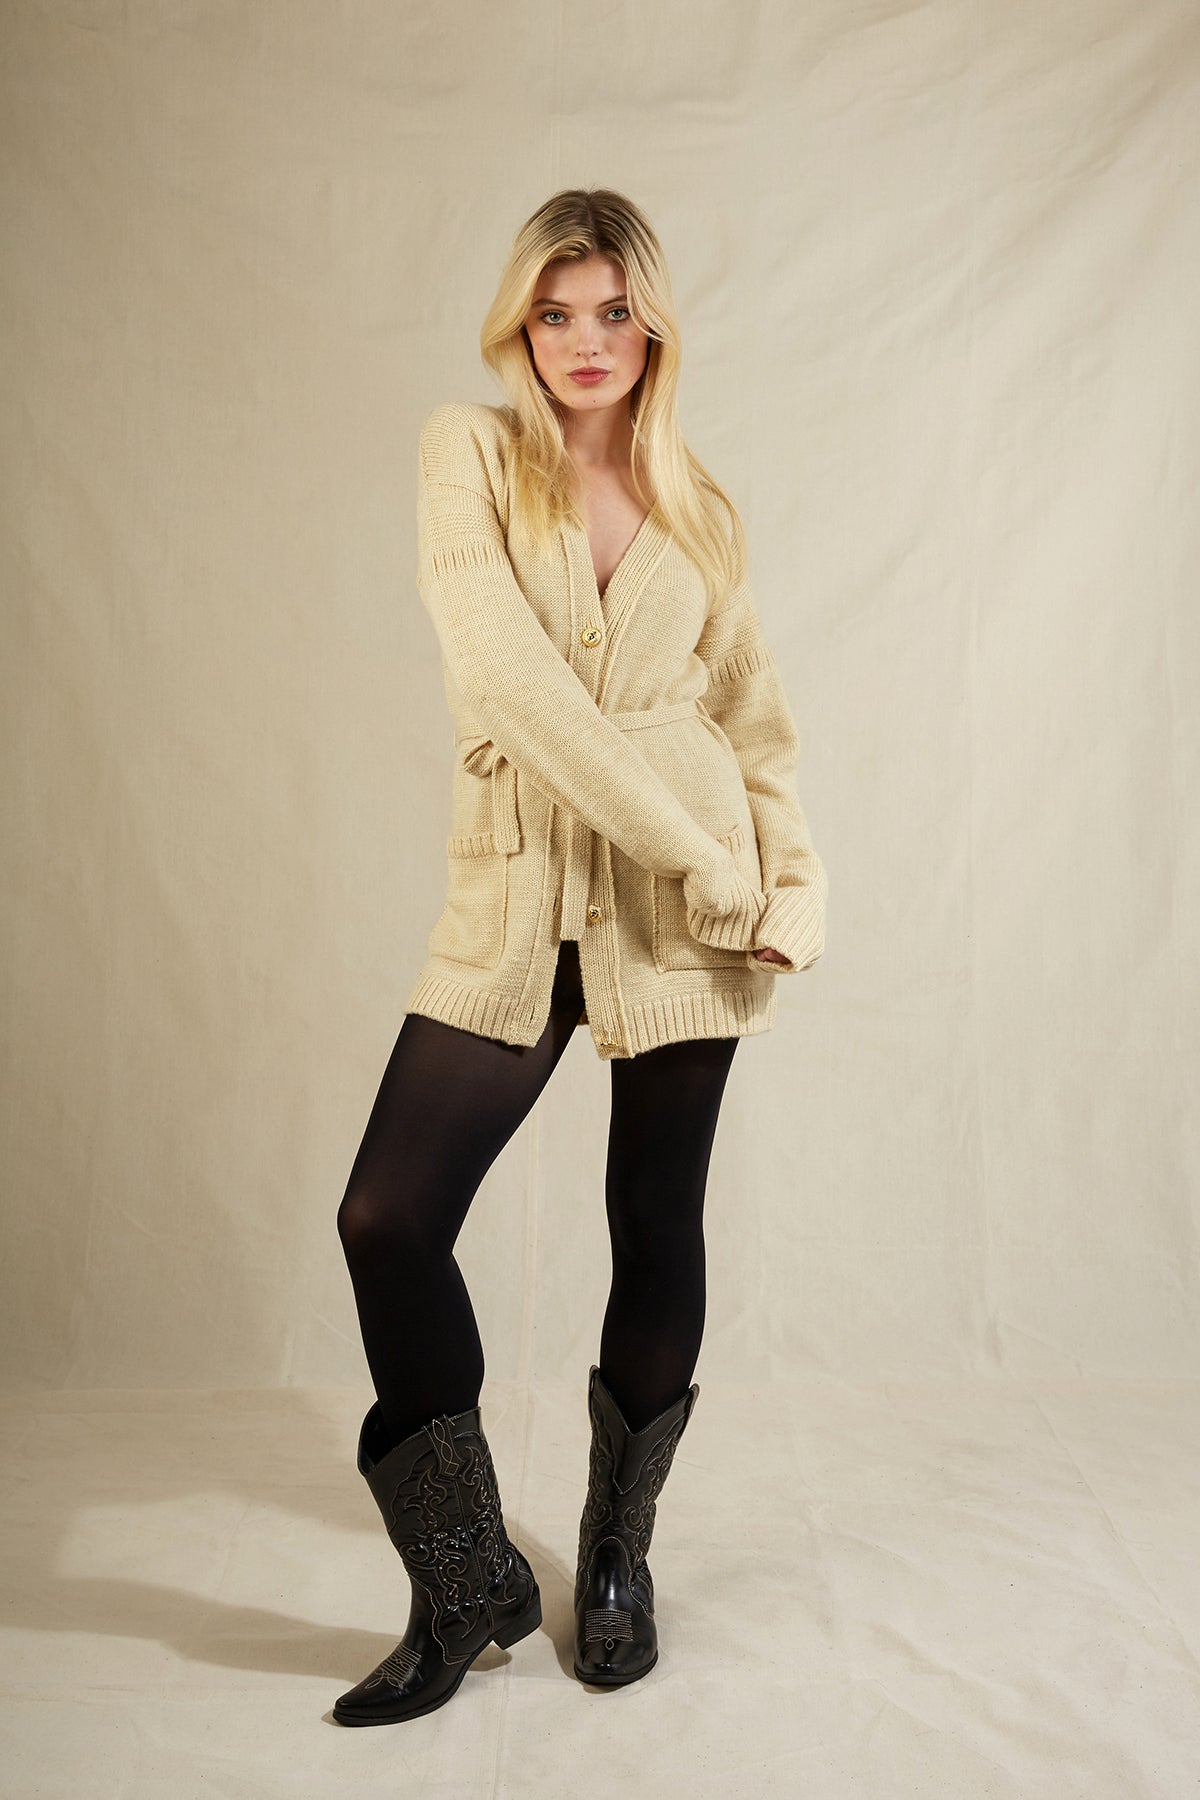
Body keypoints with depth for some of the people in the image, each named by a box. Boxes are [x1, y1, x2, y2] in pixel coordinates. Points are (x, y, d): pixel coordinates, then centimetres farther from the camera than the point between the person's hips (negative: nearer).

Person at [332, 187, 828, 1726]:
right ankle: (470, 1583, 10)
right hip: (519, 893, -1)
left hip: (684, 900, 2)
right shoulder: (468, 452, 2)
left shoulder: (697, 511, 11)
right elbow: (501, 669, -13)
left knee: (657, 1220, 7)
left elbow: (755, 716, 13)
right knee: (388, 1215, -9)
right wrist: (683, 839, -17)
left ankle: (619, 1552, 28)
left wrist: (794, 881, -4)